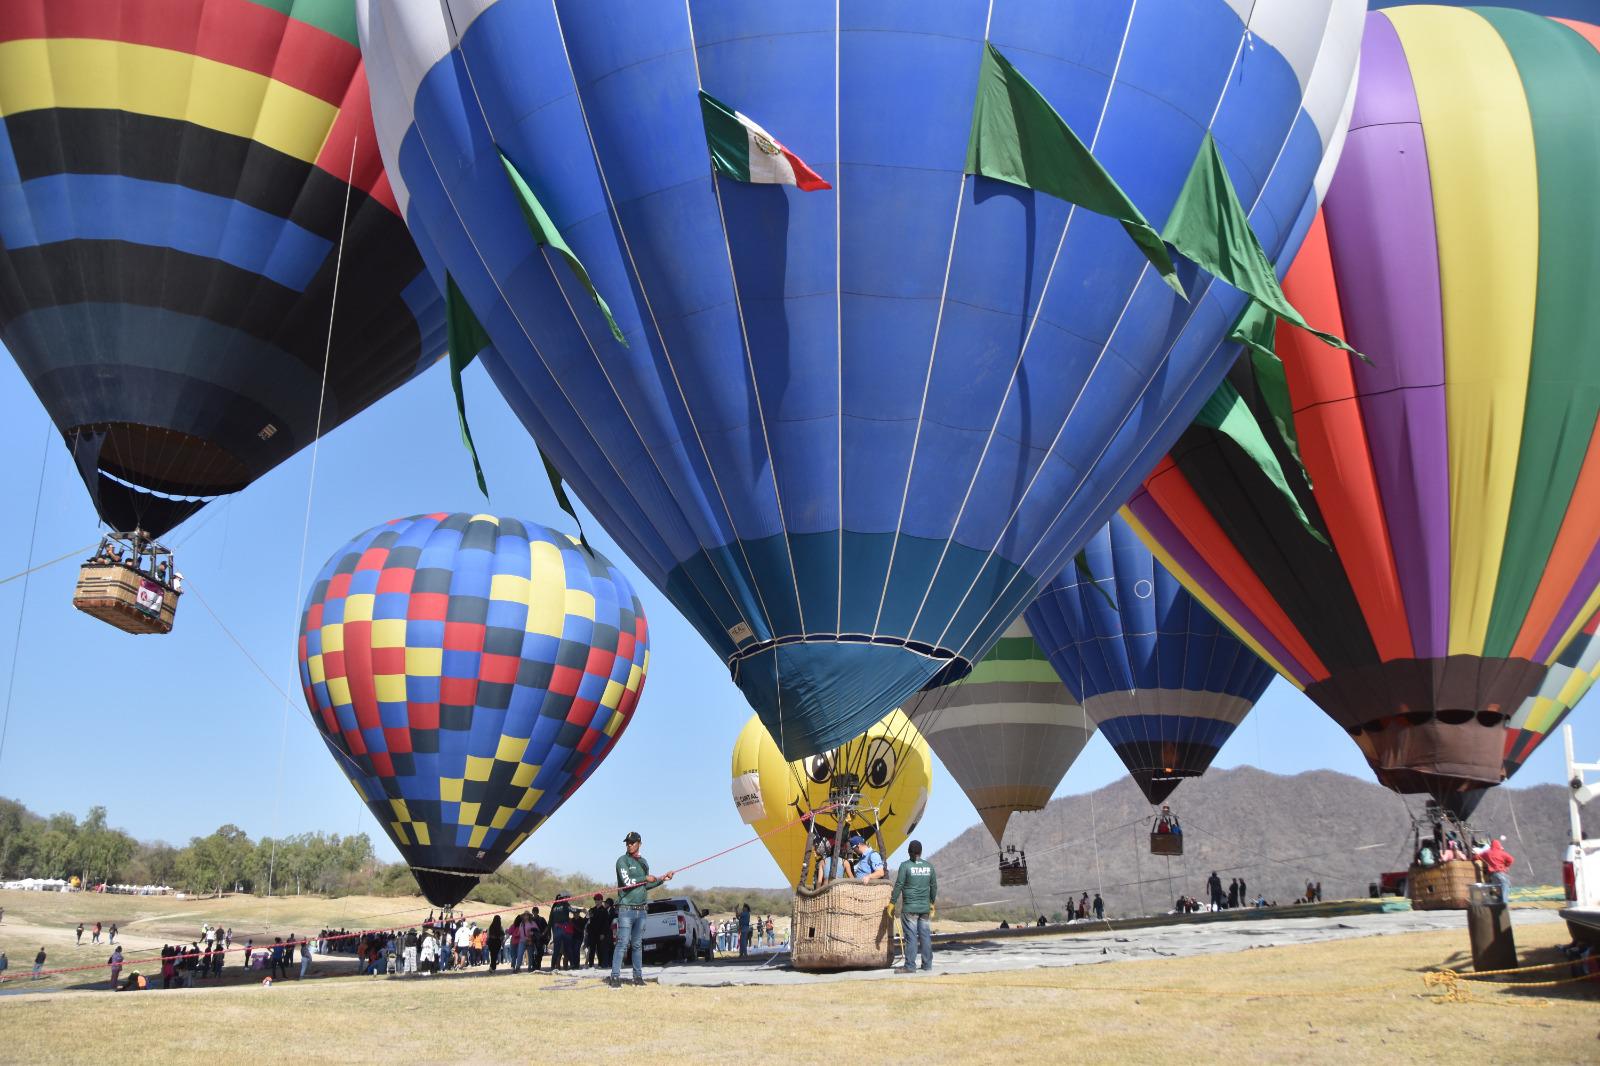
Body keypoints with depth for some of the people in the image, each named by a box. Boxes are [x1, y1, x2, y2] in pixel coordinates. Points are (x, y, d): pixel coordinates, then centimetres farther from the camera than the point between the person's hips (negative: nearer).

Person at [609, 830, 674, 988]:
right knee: (622, 944, -10)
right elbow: (627, 882, -15)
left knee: (637, 945, 9)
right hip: (626, 908, -6)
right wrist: (646, 878, -5)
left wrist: (662, 879, 12)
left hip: (641, 909, 6)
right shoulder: (622, 860, -3)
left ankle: (638, 976, 13)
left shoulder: (644, 863, 17)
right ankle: (615, 977, -10)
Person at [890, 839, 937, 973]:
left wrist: (892, 903, -2)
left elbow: (898, 885, -9)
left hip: (909, 907, -4)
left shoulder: (905, 866, -8)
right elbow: (934, 886, 12)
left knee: (911, 937, -3)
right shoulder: (929, 866, 6)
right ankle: (927, 964, 15)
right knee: (925, 935, 10)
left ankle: (910, 966, -3)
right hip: (925, 907, 4)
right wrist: (932, 903, 24)